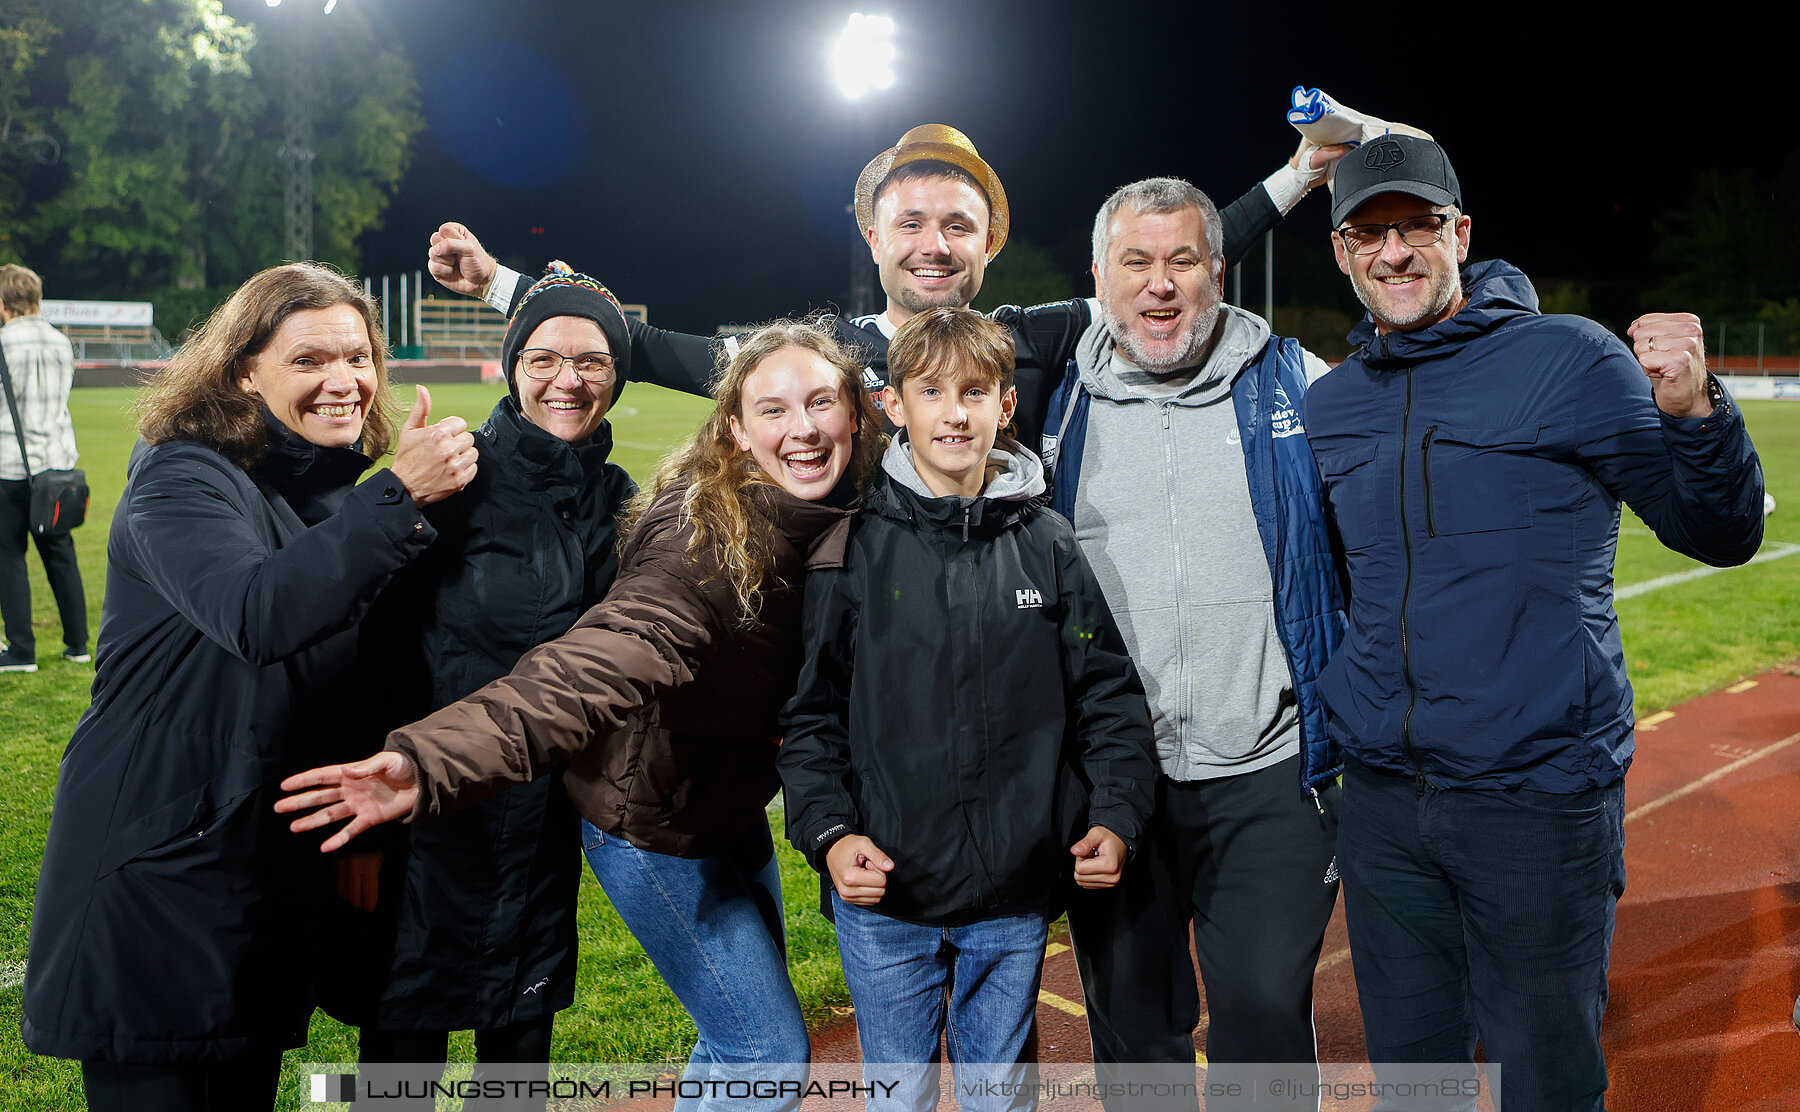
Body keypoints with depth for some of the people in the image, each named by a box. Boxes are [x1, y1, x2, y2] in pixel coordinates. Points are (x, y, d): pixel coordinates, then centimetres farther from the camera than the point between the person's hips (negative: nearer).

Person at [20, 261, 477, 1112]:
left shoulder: (339, 490, 7)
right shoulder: (182, 480, -15)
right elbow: (256, 616, -35)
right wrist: (399, 496, -37)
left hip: (283, 872, 7)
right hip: (159, 871, -7)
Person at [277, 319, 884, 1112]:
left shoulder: (847, 518, -8)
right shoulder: (706, 540, -31)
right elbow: (591, 667, -46)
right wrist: (434, 763, -60)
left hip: (734, 809, 8)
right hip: (657, 829, -8)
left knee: (742, 1031, 24)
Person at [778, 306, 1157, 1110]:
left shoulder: (1047, 544, 2)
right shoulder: (856, 547, -3)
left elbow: (1108, 694, 6)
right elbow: (810, 709, 1)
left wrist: (1116, 817, -5)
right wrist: (827, 831, -10)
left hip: (1016, 899, 1)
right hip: (884, 897, -1)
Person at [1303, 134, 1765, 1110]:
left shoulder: (1571, 360, -7)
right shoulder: (1328, 404, 7)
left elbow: (1720, 537, -8)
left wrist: (1693, 412, -25)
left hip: (1539, 798, -4)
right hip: (1381, 801, 4)